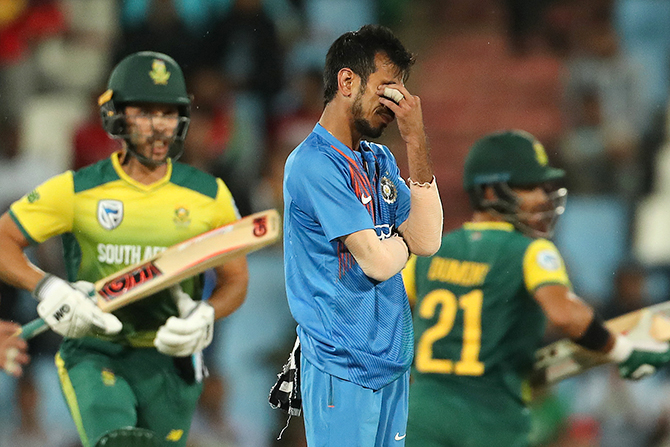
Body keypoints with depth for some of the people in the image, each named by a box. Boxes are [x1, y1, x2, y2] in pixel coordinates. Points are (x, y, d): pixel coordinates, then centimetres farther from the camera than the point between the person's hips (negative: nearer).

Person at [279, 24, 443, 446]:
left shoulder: (380, 159, 13)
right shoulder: (314, 165, -15)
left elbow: (427, 241, 0)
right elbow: (379, 261, -20)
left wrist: (417, 142, -4)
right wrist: (405, 238, 4)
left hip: (391, 360, 8)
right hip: (344, 370, -8)